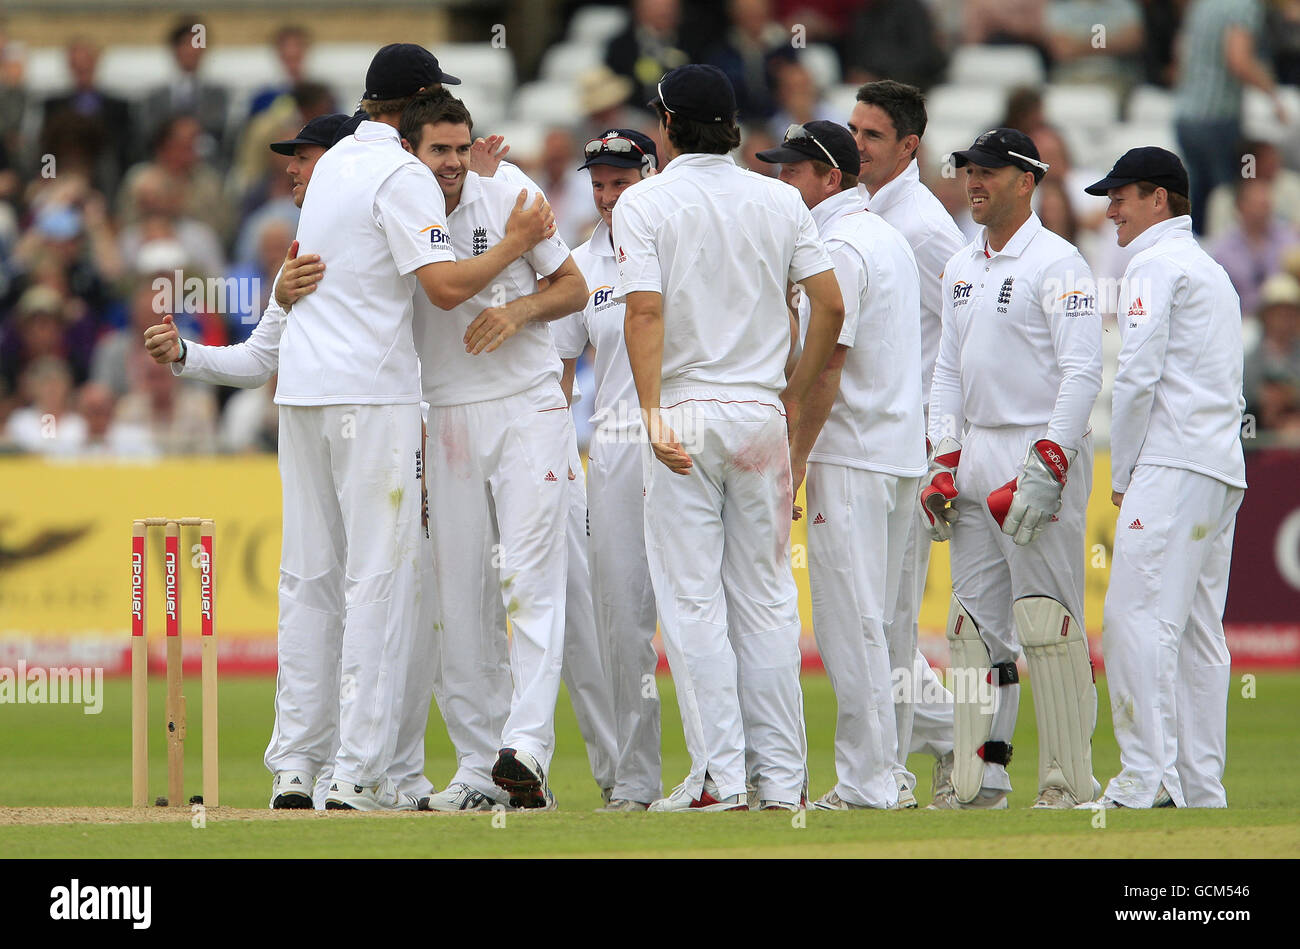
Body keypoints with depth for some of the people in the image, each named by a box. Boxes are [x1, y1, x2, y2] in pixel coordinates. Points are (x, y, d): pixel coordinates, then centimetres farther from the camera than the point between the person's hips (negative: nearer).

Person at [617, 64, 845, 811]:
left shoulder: (645, 203, -4)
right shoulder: (780, 201, 6)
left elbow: (646, 311, -16)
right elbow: (831, 305, 1)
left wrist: (653, 414, -21)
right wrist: (795, 394, 12)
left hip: (685, 412, -4)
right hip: (762, 416, 4)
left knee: (693, 601, -2)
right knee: (768, 600, 8)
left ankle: (719, 777, -7)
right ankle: (782, 777, 8)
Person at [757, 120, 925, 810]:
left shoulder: (839, 247, -13)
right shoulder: (889, 238, 18)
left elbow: (828, 362, -19)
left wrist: (796, 456, -15)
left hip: (850, 461, -10)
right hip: (901, 453, 10)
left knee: (848, 620, -8)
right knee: (870, 620, 12)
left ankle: (865, 782, -8)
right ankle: (880, 772, 13)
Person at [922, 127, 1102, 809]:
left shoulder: (1056, 263, -8)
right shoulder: (962, 269, 17)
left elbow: (1083, 373, -14)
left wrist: (1046, 466, -21)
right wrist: (943, 464, 10)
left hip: (1043, 453, -8)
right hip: (974, 455, 8)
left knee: (1047, 621, -10)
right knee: (975, 620, 6)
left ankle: (1069, 779, -8)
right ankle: (980, 777, 8)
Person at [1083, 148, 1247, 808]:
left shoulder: (1155, 265, -5)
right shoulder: (1211, 269, 25)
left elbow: (1138, 376, -13)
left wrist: (1120, 474, -4)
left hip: (1174, 467, -10)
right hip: (1224, 469, 10)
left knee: (1139, 618, -14)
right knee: (1198, 630, 8)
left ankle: (1147, 783, -21)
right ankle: (1201, 789, 5)